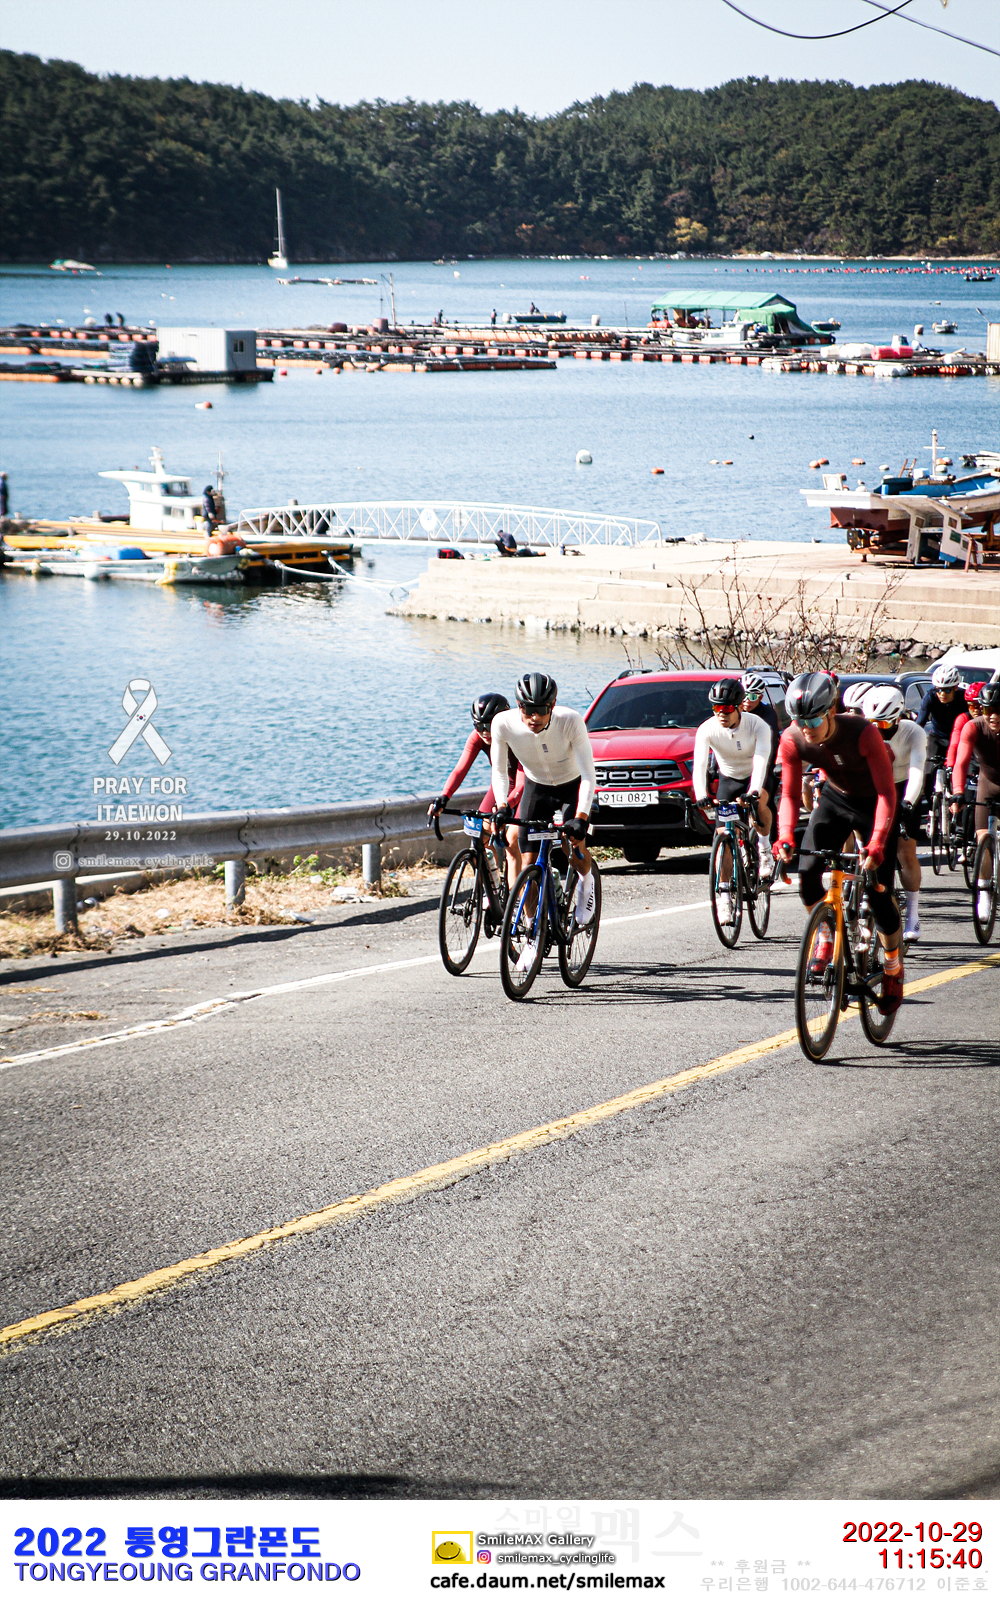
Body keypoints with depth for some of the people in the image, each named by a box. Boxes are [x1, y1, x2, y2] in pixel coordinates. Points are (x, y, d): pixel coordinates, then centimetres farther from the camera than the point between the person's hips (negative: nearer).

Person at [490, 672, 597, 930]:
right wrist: (502, 807, -28)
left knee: (575, 847, -23)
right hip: (536, 787, 2)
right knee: (529, 865, -8)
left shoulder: (571, 721, -34)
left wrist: (581, 817, -44)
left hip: (572, 786, -2)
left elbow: (588, 775, -32)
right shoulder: (504, 723, -27)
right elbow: (499, 771, -12)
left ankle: (586, 881, 13)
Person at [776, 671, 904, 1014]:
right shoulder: (793, 741, -22)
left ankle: (893, 969, 16)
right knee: (807, 875, -19)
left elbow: (886, 792, -32)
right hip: (835, 799, 4)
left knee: (879, 894, -9)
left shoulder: (862, 733, -34)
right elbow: (790, 795, -13)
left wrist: (876, 844, -42)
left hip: (873, 804, -4)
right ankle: (828, 937, 9)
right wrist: (785, 837, -31)